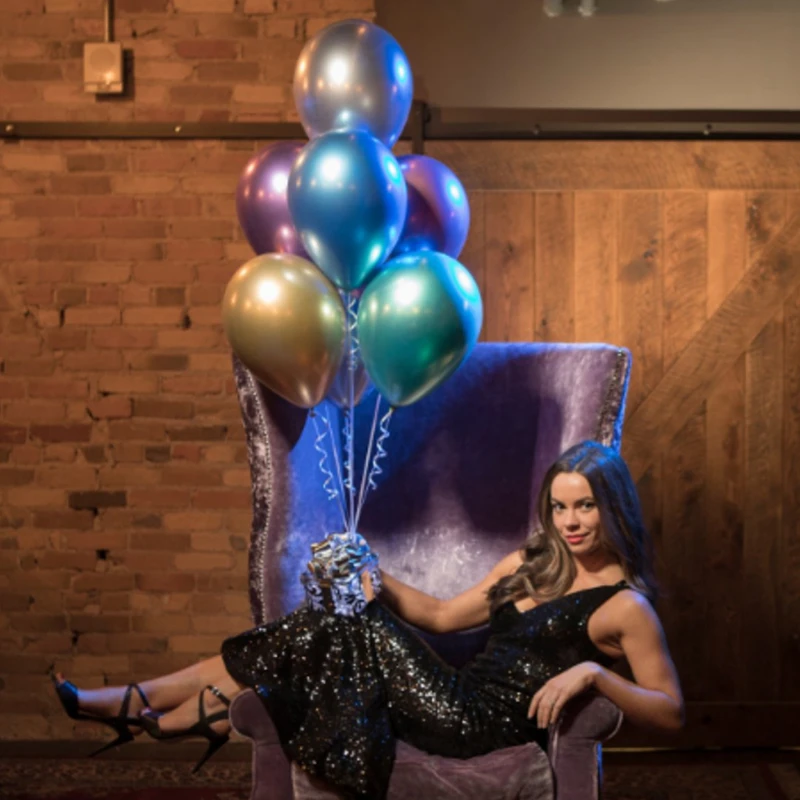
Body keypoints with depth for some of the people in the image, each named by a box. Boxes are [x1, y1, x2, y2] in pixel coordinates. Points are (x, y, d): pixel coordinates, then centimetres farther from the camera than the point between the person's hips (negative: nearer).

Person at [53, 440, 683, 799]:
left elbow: (671, 713, -8)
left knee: (352, 634, -16)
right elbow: (442, 616, 22)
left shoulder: (625, 605, -4)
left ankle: (150, 715, 1)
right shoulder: (531, 564, 16)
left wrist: (593, 672, -23)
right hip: (460, 701, 6)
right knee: (322, 637, -8)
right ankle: (136, 704, -1)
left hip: (485, 728, -6)